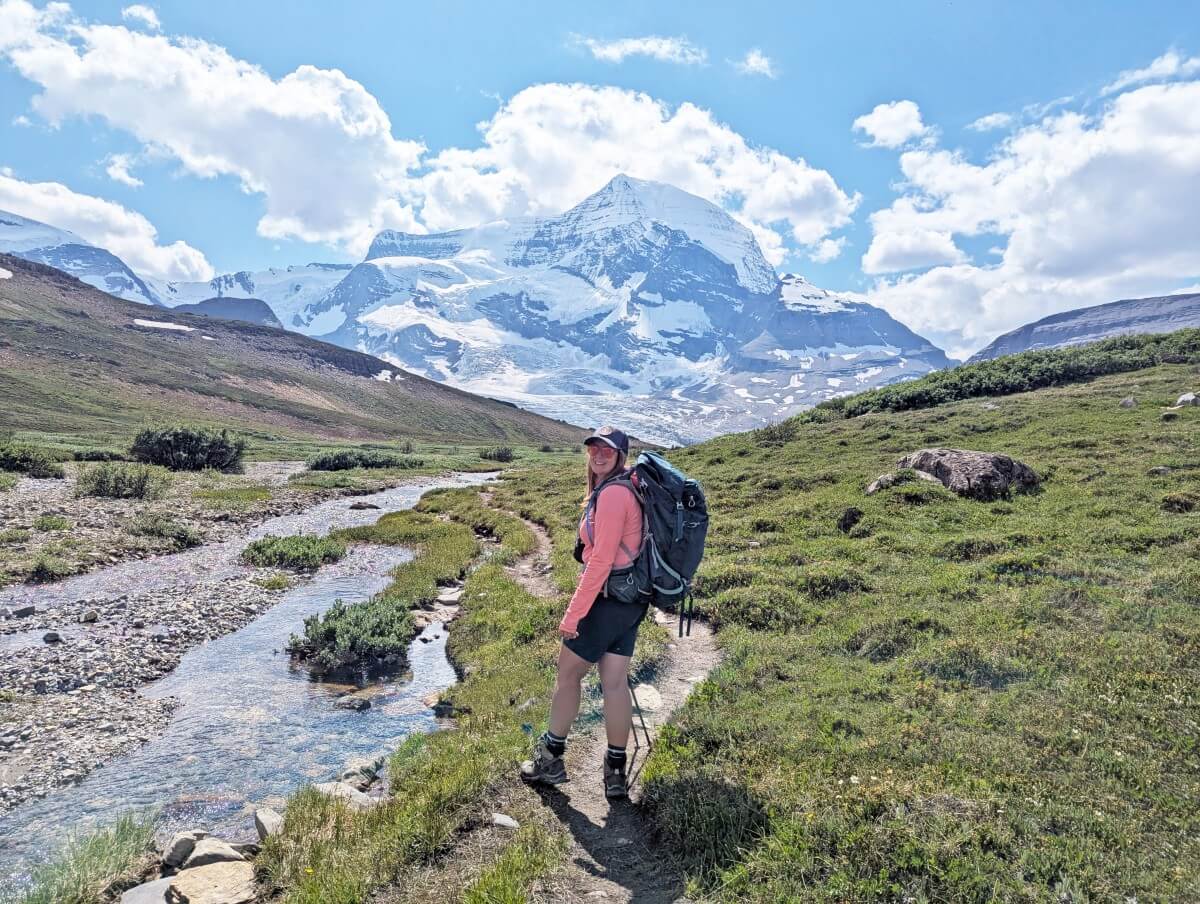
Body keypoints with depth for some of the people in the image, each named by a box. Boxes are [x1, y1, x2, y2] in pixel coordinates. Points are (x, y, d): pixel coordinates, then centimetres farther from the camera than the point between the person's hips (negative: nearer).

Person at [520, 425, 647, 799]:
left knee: (567, 673, 10)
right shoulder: (627, 489, 10)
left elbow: (600, 561, -22)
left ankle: (550, 759, 25)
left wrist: (572, 615, -18)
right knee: (615, 684, 12)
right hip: (631, 600, 8)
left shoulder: (612, 494, -19)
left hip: (607, 598, -8)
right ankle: (616, 772, 21)